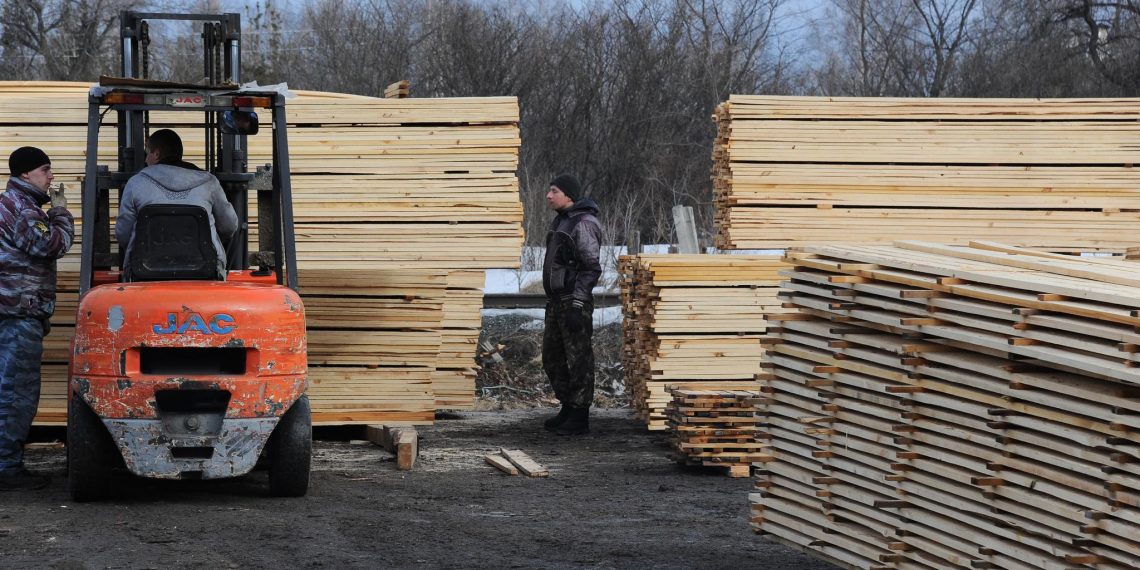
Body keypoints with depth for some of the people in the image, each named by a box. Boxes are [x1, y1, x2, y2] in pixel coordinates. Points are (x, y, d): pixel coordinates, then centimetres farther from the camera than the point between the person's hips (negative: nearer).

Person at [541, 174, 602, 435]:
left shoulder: (583, 224, -14)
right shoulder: (560, 221, 16)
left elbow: (591, 267, -18)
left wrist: (576, 306, -22)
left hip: (574, 301, -10)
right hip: (556, 300, 10)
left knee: (578, 359, -5)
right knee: (552, 358, 14)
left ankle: (580, 418, -1)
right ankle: (567, 409, 24)